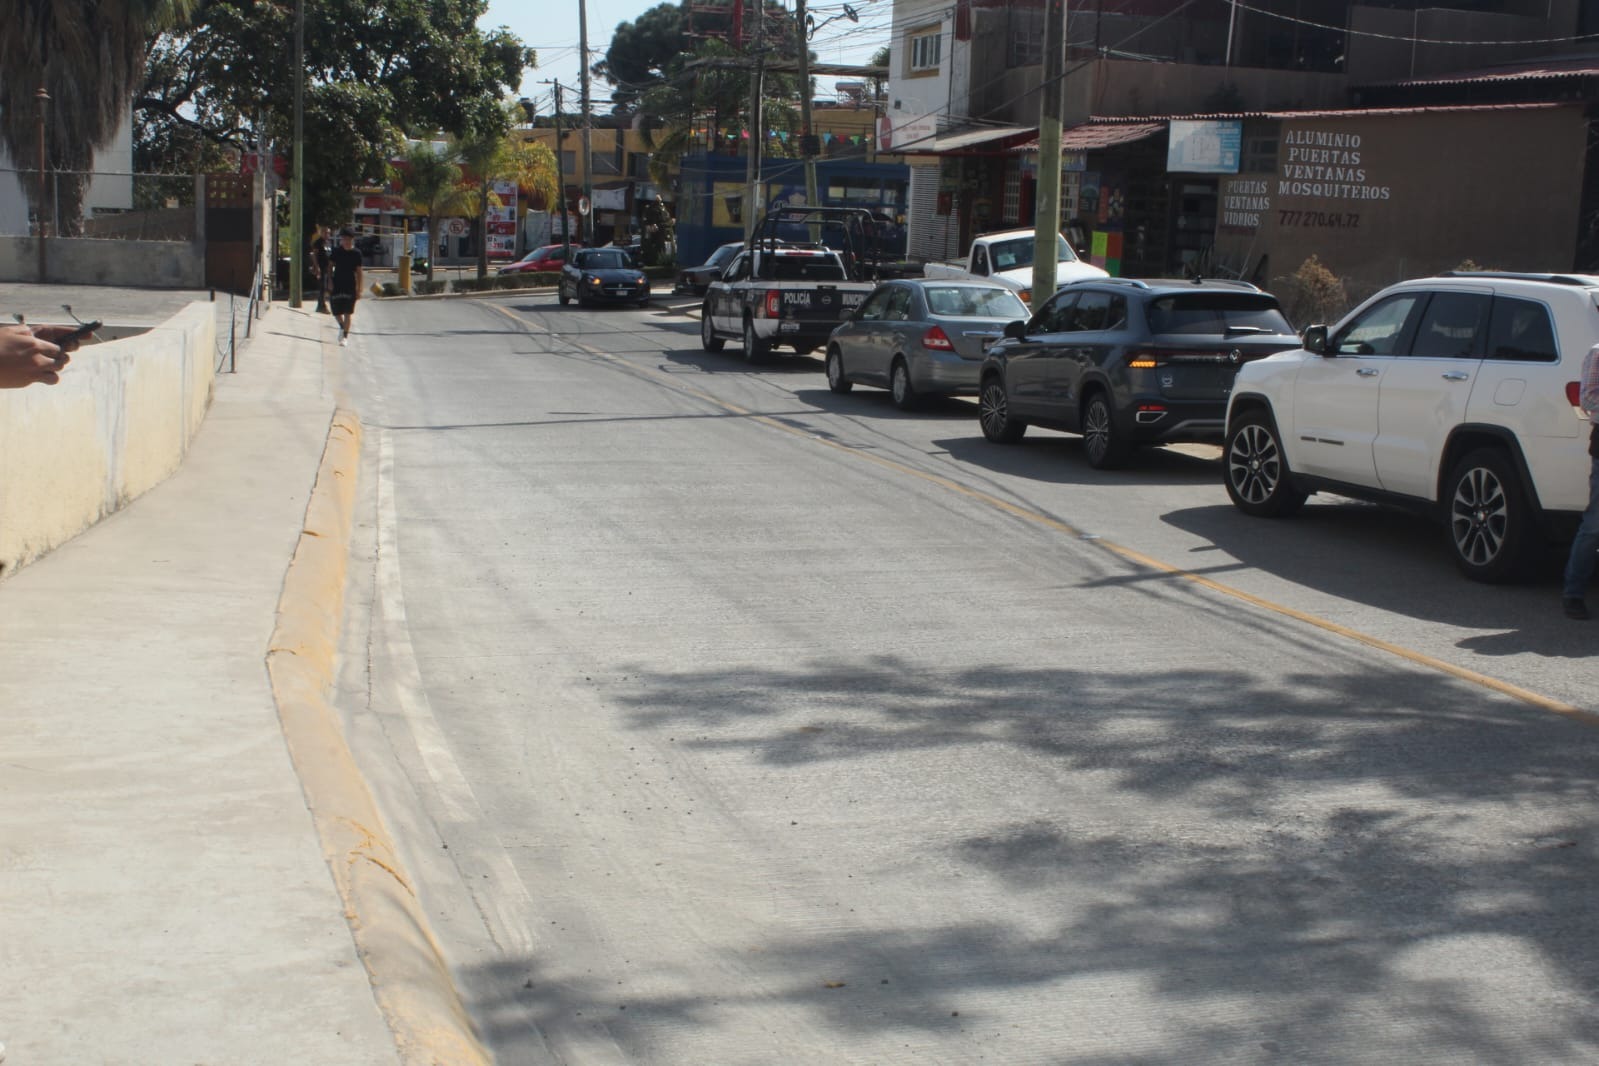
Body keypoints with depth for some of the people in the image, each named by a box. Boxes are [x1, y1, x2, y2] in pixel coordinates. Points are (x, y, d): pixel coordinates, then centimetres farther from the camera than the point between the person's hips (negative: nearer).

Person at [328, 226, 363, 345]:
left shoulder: (356, 254, -2)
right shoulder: (336, 251, 1)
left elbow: (358, 272, 0)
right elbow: (330, 266, 6)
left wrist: (358, 289, -2)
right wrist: (330, 281, -6)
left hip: (350, 286, -1)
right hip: (336, 285, 1)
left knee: (348, 313, -2)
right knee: (336, 311, 6)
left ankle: (345, 336, 6)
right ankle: (342, 327, 34)